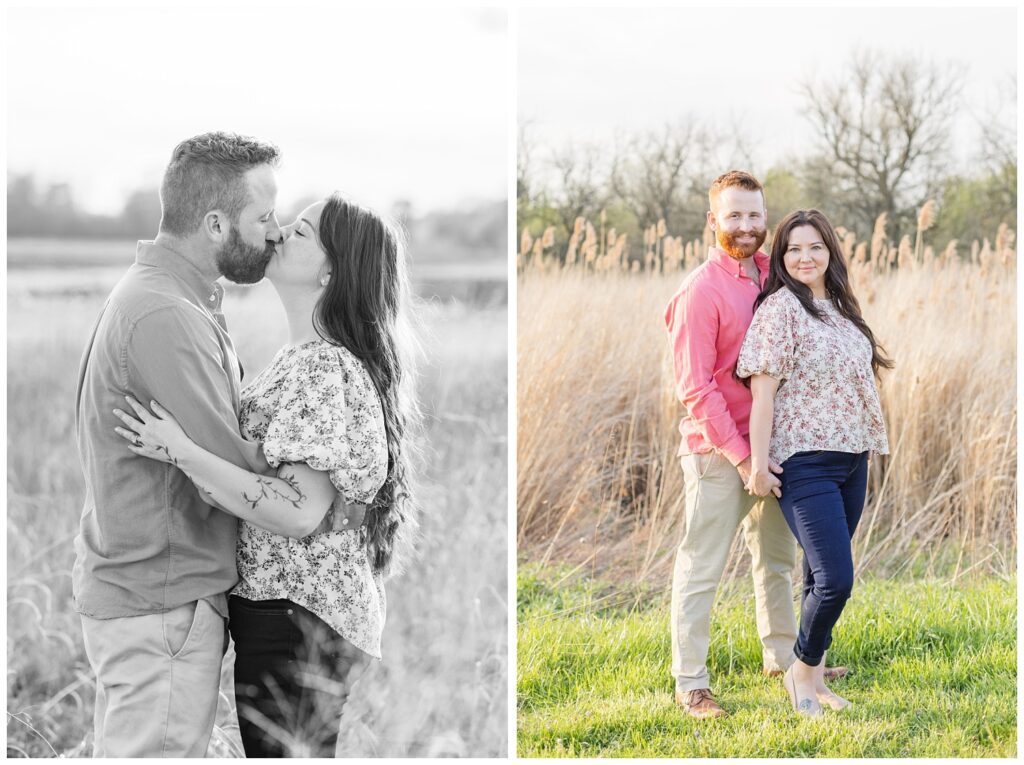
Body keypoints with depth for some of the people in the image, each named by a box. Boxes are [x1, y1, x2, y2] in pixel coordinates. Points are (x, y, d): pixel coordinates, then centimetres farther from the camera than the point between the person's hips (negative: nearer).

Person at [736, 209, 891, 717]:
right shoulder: (779, 308, -9)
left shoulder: (839, 307, 14)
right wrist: (758, 462, -16)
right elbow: (763, 388, -13)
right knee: (834, 579, -13)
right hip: (805, 462, -8)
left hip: (851, 460, 8)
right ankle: (802, 671, 8)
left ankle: (813, 677, 23)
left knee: (826, 578, 12)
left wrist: (868, 446, 17)